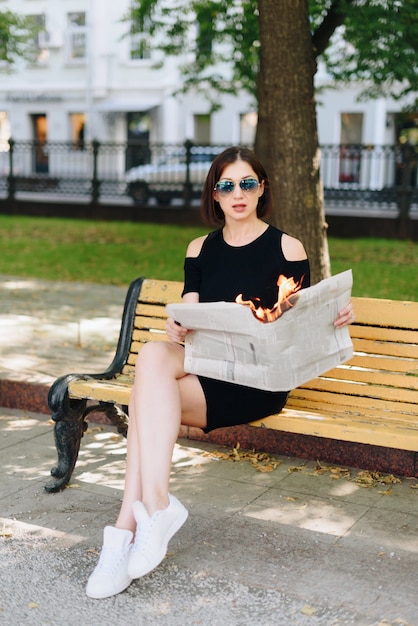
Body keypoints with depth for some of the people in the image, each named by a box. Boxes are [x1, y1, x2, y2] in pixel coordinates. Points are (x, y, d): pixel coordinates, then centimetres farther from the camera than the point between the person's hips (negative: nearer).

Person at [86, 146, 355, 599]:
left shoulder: (287, 248, 6)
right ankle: (154, 506, -35)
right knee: (153, 354, -31)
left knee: (147, 399, -28)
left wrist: (333, 319, -15)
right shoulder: (200, 249, 17)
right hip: (203, 366, 4)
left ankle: (127, 527, -30)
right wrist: (176, 329, -16)